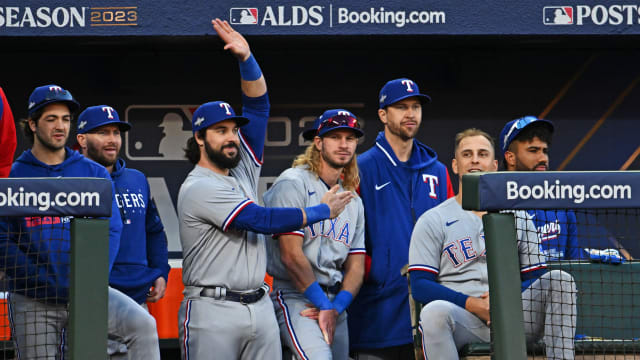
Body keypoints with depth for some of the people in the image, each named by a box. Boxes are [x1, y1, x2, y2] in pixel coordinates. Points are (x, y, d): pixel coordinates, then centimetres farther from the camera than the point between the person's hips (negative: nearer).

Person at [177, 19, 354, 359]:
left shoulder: (243, 171, 15)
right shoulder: (199, 188, -9)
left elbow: (258, 106, 12)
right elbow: (263, 220, -14)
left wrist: (246, 58, -3)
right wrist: (323, 210, -4)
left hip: (260, 306, 7)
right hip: (213, 311, -7)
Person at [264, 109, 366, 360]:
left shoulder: (353, 201, 18)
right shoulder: (293, 183, -5)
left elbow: (356, 264, 12)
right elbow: (291, 255, -12)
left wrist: (335, 308, -5)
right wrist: (324, 304, -10)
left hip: (337, 303, 7)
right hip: (296, 299, -7)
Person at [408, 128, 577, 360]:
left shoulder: (518, 217, 19)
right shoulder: (433, 220, 11)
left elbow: (535, 278, 13)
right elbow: (420, 286, 0)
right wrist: (472, 304, -13)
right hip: (462, 319, -3)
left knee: (558, 280, -19)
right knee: (435, 311, -37)